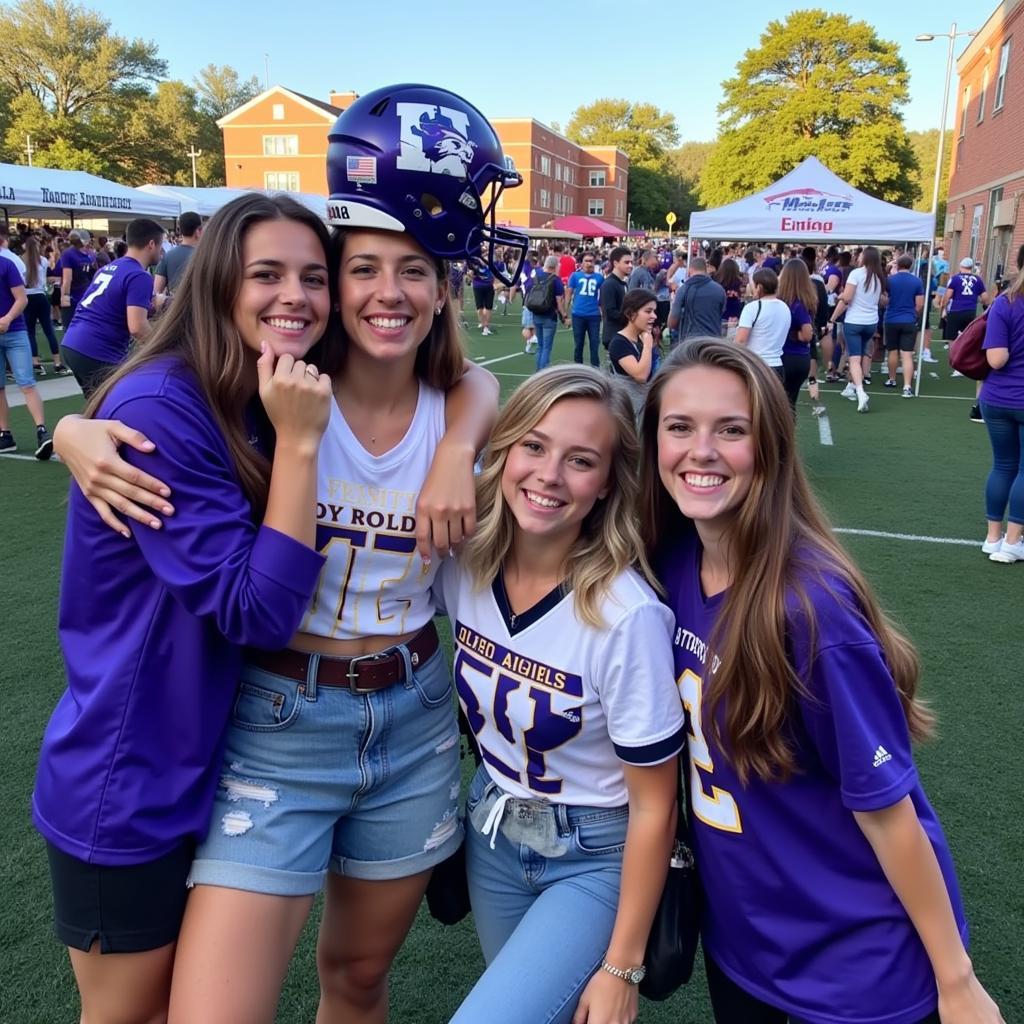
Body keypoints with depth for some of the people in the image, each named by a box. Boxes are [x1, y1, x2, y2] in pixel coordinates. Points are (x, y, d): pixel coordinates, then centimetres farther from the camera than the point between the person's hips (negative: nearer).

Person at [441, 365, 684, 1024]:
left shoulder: (628, 616, -28)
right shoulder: (461, 562, -15)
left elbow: (654, 807, -18)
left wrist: (621, 969, -12)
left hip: (596, 857, -4)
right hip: (492, 831, 5)